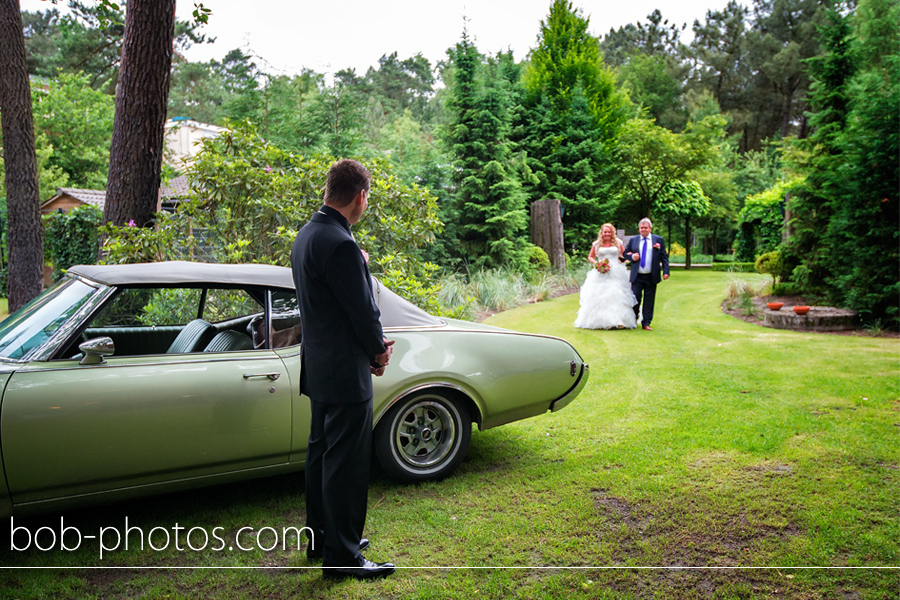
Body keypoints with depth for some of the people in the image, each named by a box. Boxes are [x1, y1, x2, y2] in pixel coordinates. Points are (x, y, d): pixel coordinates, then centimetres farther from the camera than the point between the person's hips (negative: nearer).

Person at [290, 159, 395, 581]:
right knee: (346, 464, 1)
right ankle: (341, 557, 14)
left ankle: (321, 538, 34)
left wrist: (372, 345, 9)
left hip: (318, 368, 10)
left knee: (321, 454, 19)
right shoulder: (340, 245, -23)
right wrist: (379, 352, 0)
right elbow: (362, 310, -19)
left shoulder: (307, 235, 9)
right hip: (345, 372, -10)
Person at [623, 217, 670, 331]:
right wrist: (632, 256, -9)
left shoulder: (659, 240, 7)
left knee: (649, 300, 4)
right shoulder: (633, 240, 9)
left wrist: (666, 271, -3)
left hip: (651, 277, 0)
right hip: (637, 276, 0)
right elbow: (625, 253, 14)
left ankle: (646, 323, 12)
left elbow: (664, 257, 6)